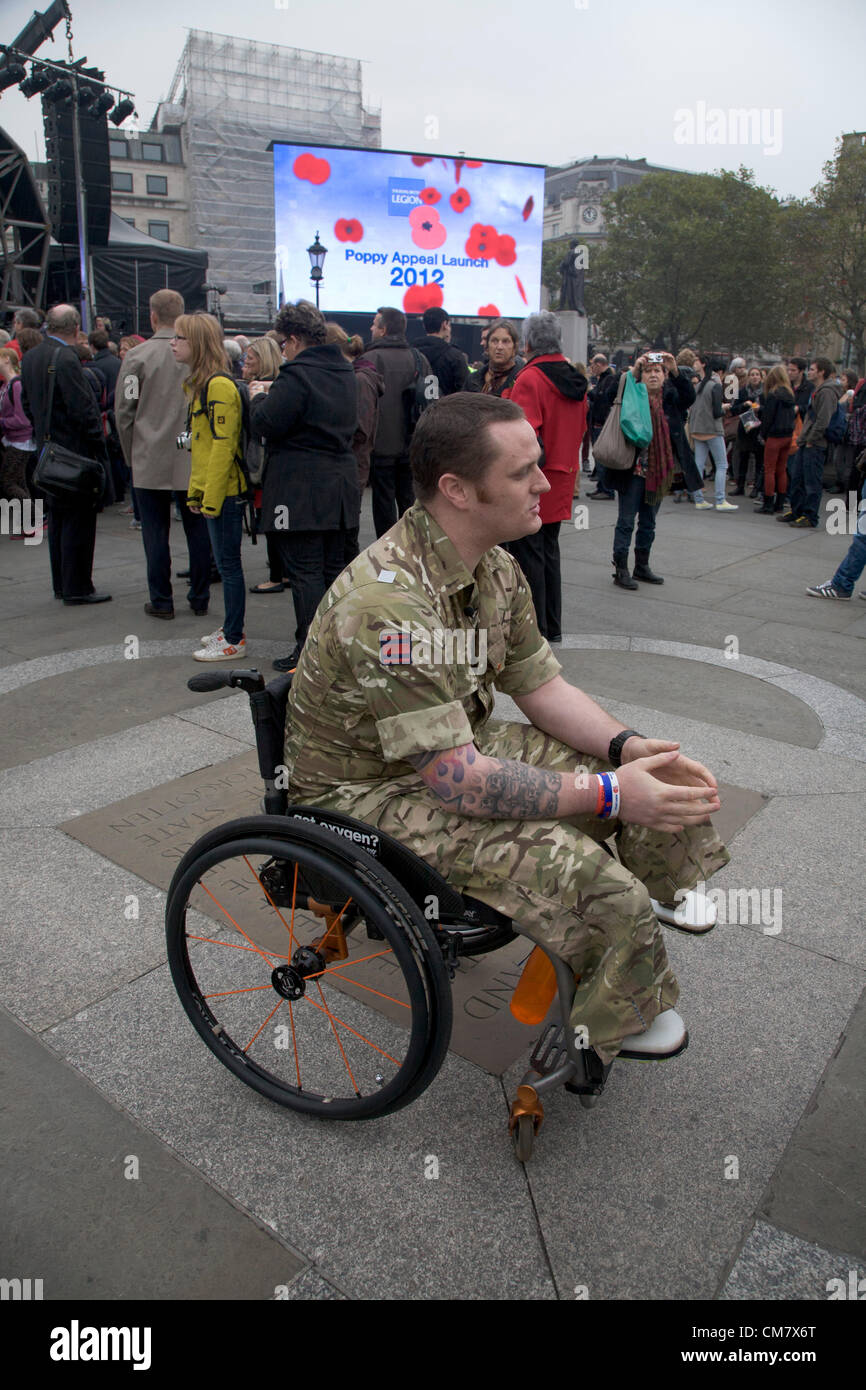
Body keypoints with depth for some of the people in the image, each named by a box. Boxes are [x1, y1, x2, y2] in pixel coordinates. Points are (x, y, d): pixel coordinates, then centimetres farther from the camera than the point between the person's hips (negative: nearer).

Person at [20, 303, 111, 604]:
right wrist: (99, 446, -12)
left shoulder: (29, 357, 9)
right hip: (75, 451, -9)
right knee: (78, 520, -2)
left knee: (57, 518, 14)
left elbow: (28, 404, 16)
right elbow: (83, 409, -19)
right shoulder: (66, 359, -18)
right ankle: (77, 588, 2)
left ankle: (61, 584, 21)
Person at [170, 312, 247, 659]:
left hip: (226, 491, -10)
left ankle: (234, 641, 5)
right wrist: (196, 491, 17)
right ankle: (231, 629, 25)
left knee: (228, 563, -3)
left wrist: (211, 497, -20)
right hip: (212, 490, 10)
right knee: (224, 562, 15)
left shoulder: (219, 386, -15)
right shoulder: (199, 384, 16)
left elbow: (223, 445, -20)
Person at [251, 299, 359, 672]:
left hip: (301, 490, -8)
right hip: (340, 484, 8)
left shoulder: (296, 375, -15)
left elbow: (266, 423, -16)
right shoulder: (344, 371, 11)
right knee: (333, 567, 14)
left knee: (304, 571, -4)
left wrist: (259, 397, 6)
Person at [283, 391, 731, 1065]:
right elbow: (455, 780, -32)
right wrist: (607, 794, -29)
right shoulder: (389, 600, -32)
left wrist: (628, 746, -12)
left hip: (464, 744, 9)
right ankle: (621, 1021, 6)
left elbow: (542, 686, 5)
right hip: (371, 790, -8)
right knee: (581, 872, -26)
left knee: (663, 782, 1)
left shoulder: (496, 568, -1)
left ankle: (652, 891, 32)